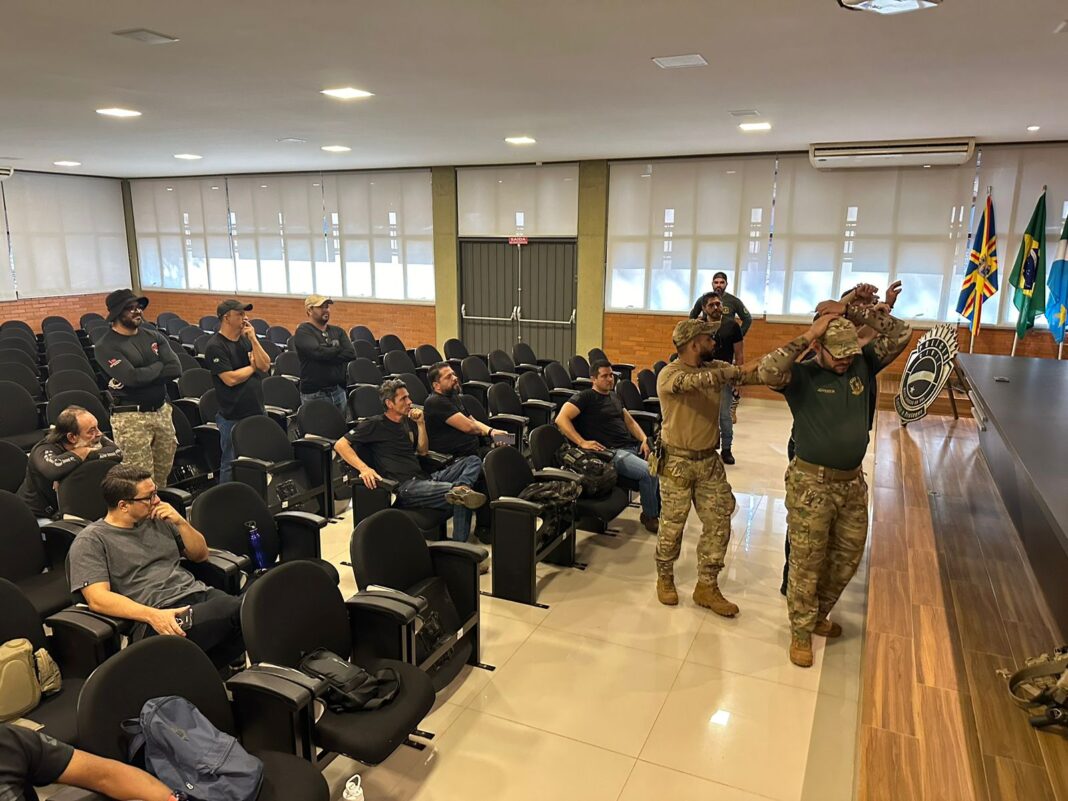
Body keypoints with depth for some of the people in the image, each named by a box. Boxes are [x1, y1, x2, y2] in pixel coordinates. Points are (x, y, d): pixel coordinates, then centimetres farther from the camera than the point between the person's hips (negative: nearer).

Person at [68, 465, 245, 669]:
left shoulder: (157, 520, 21)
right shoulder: (90, 541, 4)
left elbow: (200, 554, 27)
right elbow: (97, 598, -8)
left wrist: (180, 522, 8)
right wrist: (152, 615, -22)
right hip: (156, 619, -6)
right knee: (239, 611, -33)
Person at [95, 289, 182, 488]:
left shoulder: (154, 337, 9)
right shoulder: (107, 346, -7)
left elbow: (175, 369, -3)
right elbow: (132, 377, -20)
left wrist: (143, 374, -13)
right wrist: (158, 366, -5)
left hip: (162, 411, 6)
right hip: (130, 417, -6)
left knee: (163, 473, 14)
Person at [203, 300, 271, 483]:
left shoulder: (246, 339, 11)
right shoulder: (215, 346, -10)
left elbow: (265, 365, 1)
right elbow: (230, 379, -19)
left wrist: (253, 339, -8)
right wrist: (253, 366, -3)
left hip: (256, 412, 7)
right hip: (233, 417, -6)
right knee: (232, 465, 2)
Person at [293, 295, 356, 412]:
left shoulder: (337, 331, 11)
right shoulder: (303, 331, -5)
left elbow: (351, 354, -3)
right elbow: (318, 352, -21)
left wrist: (327, 354, -14)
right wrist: (339, 350, -4)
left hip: (338, 392, 5)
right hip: (314, 394, -5)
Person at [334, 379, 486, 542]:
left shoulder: (408, 421, 23)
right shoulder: (375, 425, 1)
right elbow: (340, 445, -6)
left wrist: (421, 424, 11)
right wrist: (364, 468, -22)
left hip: (424, 479, 8)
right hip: (404, 487, -8)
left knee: (473, 461, -13)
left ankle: (461, 489, -36)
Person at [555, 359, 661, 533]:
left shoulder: (613, 397, 22)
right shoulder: (586, 397, -3)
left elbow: (629, 421, 26)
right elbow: (561, 419, -15)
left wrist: (644, 439, 8)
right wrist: (582, 442, -21)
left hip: (633, 446, 8)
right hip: (611, 452, -8)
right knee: (648, 472, -28)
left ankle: (660, 510, 7)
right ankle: (649, 516, -4)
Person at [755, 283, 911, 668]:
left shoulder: (862, 365, 3)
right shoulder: (802, 375, -11)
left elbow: (901, 334, -2)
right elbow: (767, 371, -31)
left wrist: (854, 309, -9)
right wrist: (806, 337, -24)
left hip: (852, 481, 6)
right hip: (811, 482, -6)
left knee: (846, 558, 19)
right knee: (807, 562, 4)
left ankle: (819, 614, 41)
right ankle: (802, 632, 21)